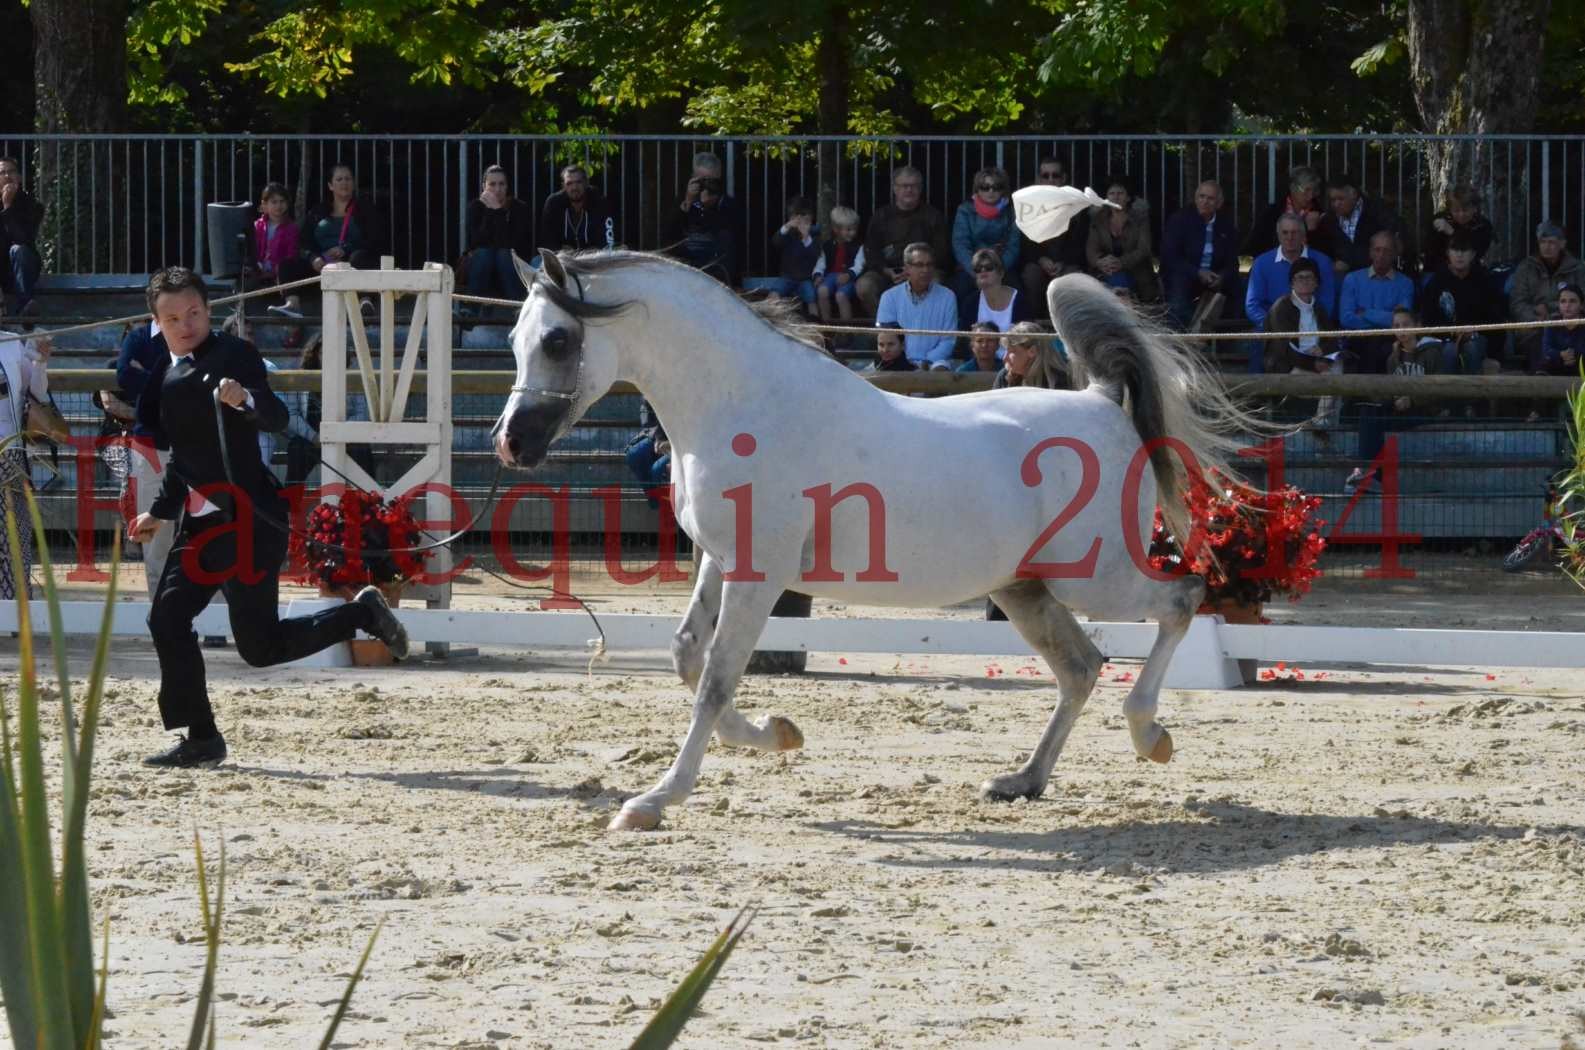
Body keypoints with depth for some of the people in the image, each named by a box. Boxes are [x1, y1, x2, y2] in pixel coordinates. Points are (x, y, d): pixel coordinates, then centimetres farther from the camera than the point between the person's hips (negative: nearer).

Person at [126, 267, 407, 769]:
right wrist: (161, 512, 26)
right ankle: (200, 739, 5)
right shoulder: (166, 374, 15)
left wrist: (246, 400, -44)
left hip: (249, 517, -8)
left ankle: (361, 614, 11)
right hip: (200, 520, 8)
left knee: (260, 646, -9)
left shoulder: (233, 355, -9)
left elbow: (277, 418, -23)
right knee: (168, 619, -2)